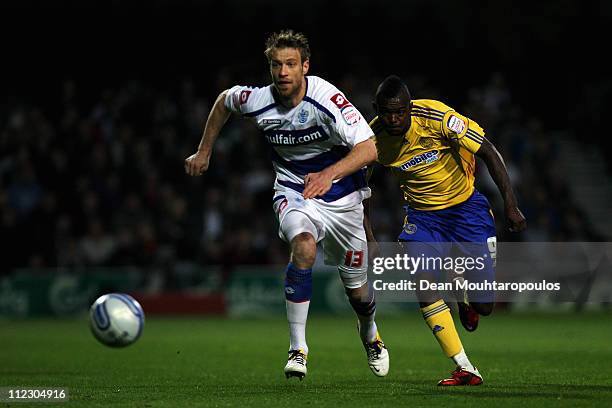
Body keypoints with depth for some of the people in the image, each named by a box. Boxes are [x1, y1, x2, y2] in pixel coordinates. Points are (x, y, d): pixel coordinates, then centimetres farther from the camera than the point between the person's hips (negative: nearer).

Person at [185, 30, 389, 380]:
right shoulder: (257, 101, -16)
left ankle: (371, 336, 47)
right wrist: (204, 152, 12)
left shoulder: (327, 98, -26)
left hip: (342, 197, -1)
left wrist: (329, 174, -46)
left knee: (357, 288, 9)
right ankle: (298, 349, -27)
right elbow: (224, 100, 9)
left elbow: (369, 148, -32)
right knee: (304, 244, -33)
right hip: (294, 192, 1)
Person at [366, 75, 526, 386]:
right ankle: (465, 369, -15)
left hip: (465, 206, -2)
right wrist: (368, 239, -2)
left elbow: (488, 153, -17)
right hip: (422, 215, 2)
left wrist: (511, 206, -19)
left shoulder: (437, 117, -24)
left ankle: (463, 290, 37)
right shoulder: (372, 138, -14)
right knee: (423, 282, -23)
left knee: (483, 307, -4)